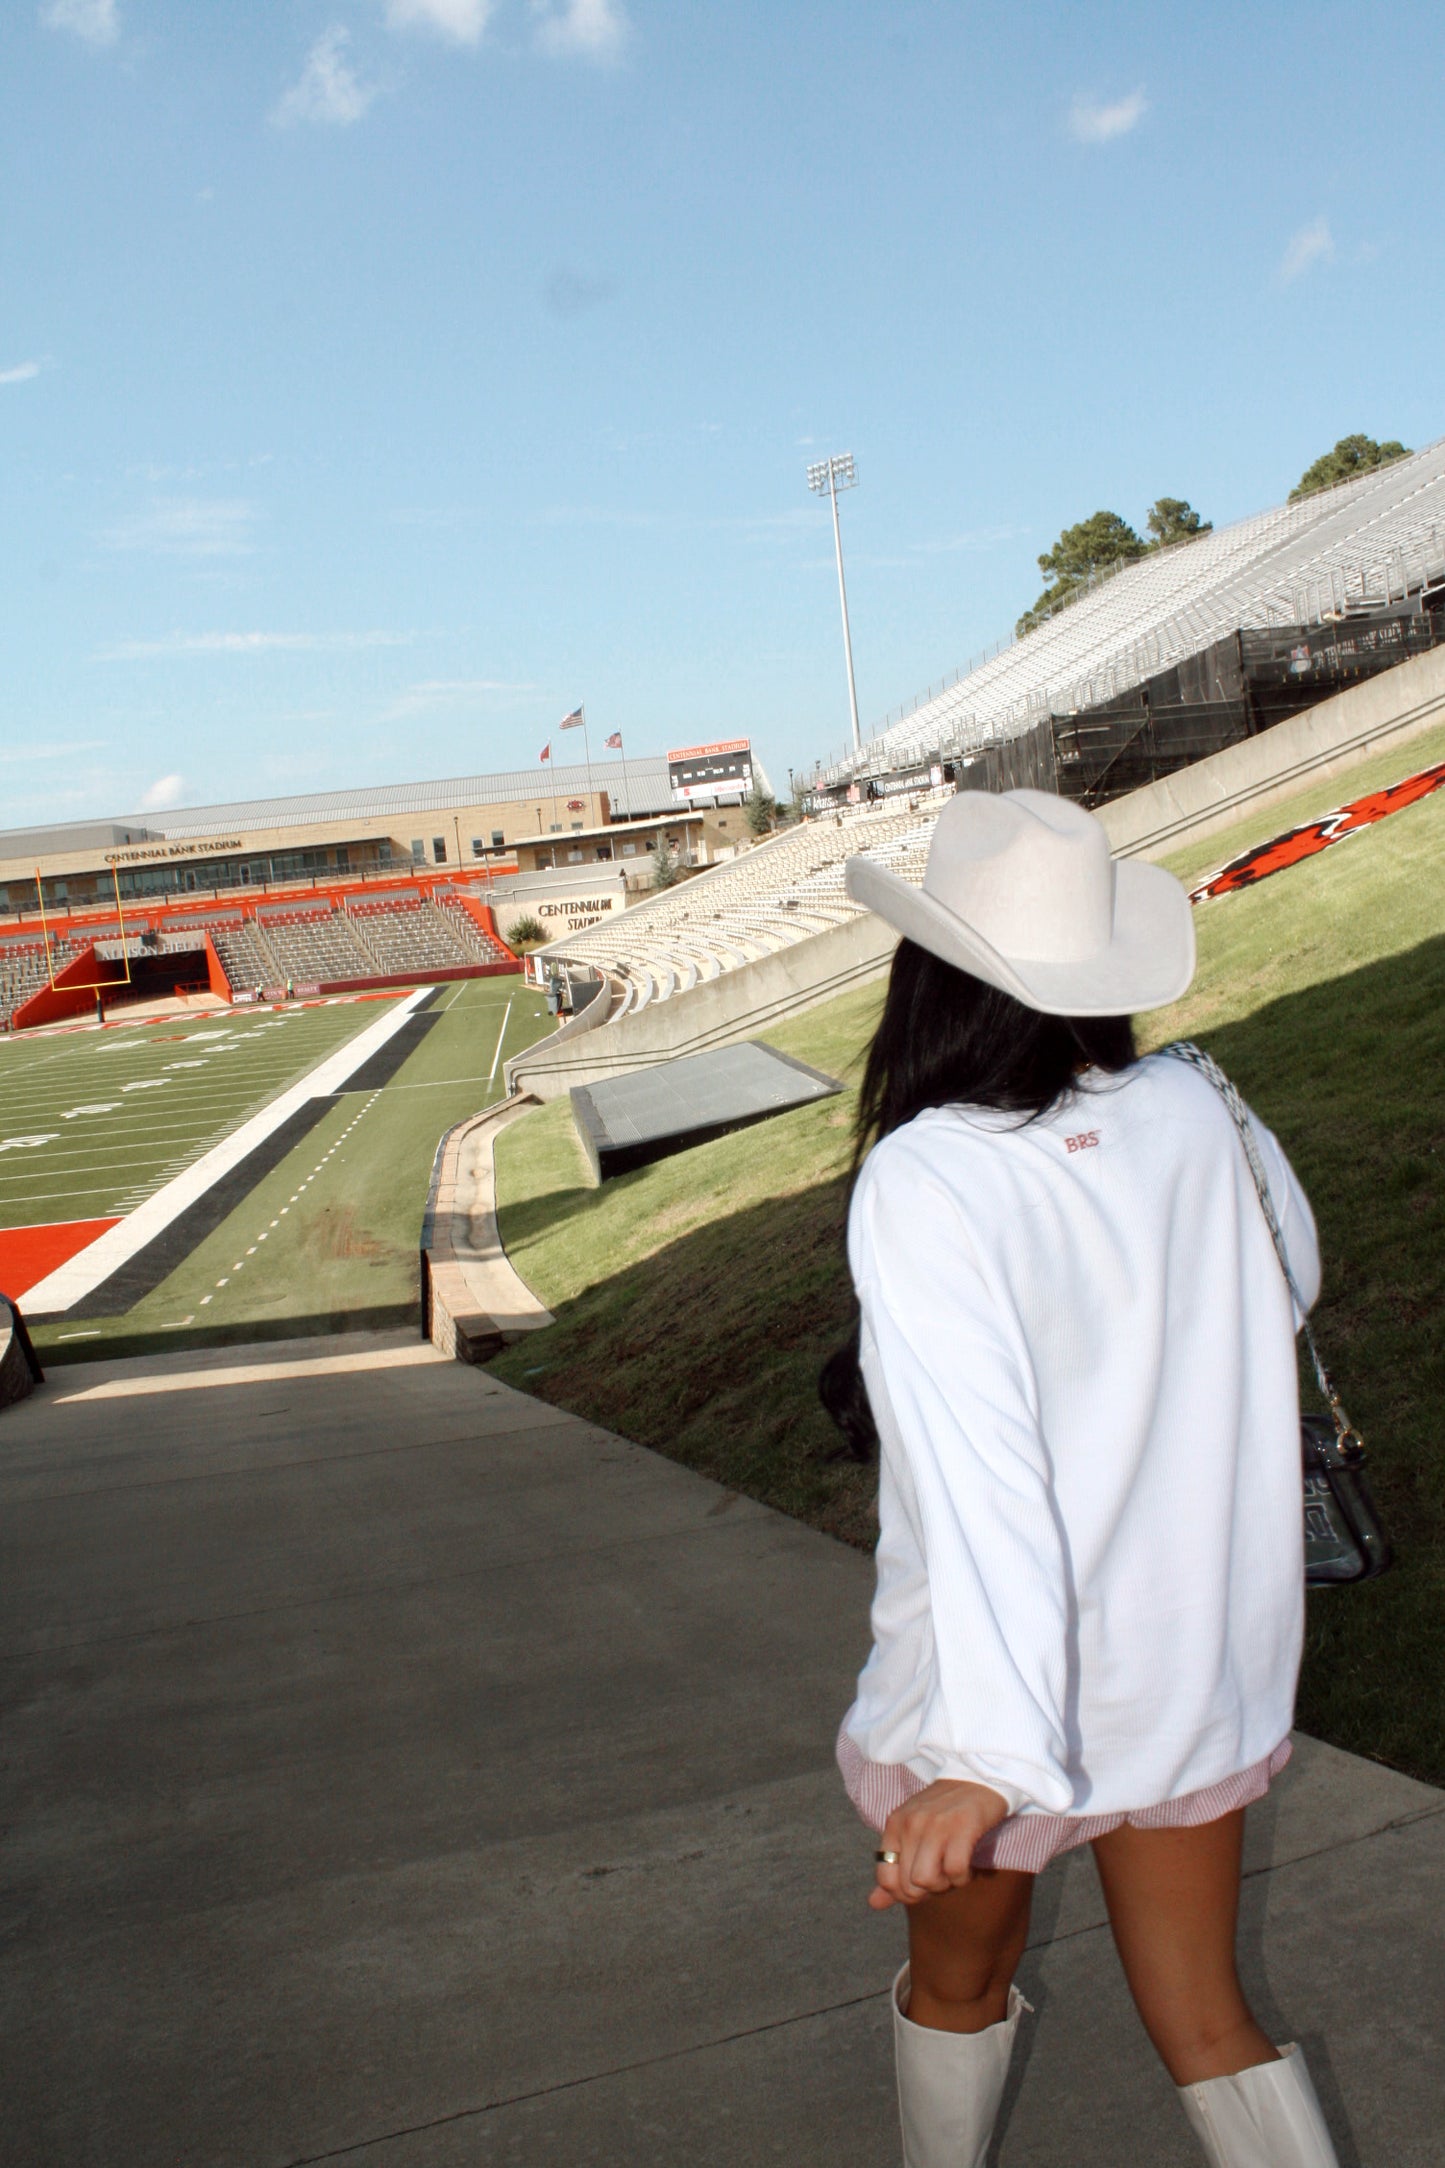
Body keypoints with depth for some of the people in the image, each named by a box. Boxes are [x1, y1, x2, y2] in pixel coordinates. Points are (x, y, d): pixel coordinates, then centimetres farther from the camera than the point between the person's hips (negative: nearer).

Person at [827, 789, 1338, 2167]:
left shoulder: (923, 1182, -25)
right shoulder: (1197, 1116, -8)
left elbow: (978, 1470, -34)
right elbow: (1291, 1280, 12)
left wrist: (985, 1756, -37)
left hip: (1011, 1701, -4)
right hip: (1207, 1667, 5)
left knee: (958, 1983, 24)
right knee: (1204, 2020, 21)